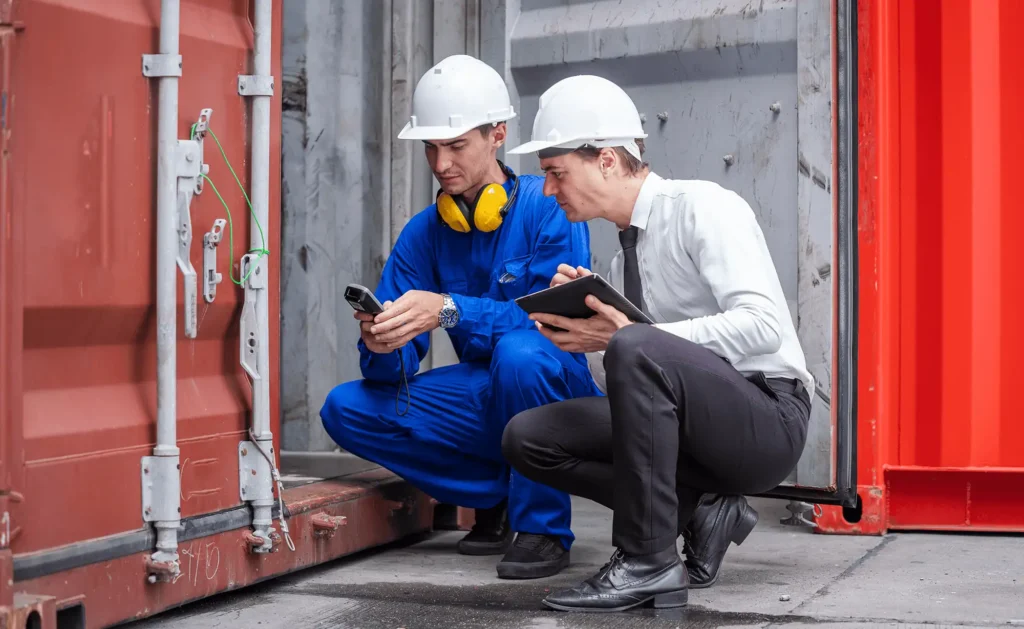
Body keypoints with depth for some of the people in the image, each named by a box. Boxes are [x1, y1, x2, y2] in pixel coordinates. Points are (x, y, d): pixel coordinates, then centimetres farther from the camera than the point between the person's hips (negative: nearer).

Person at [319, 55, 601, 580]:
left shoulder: (549, 208, -13)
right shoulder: (424, 234, 2)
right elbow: (393, 369, -4)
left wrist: (449, 310, -38)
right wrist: (382, 348, -29)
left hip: (553, 396, -5)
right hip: (483, 399, 6)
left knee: (519, 353, -38)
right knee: (346, 409, -11)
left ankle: (541, 526, -17)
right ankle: (499, 500, -1)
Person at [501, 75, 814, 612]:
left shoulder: (701, 206, -8)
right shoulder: (624, 252, 15)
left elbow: (762, 324, -24)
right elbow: (617, 389, 14)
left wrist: (626, 337, -27)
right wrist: (588, 322, -6)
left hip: (767, 419, -8)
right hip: (690, 424, 8)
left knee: (637, 351, -35)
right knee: (527, 436, -3)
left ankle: (648, 563, -24)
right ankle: (699, 510, -5)